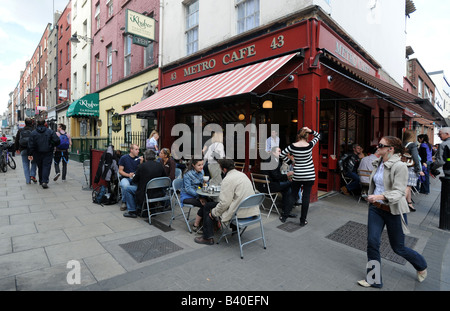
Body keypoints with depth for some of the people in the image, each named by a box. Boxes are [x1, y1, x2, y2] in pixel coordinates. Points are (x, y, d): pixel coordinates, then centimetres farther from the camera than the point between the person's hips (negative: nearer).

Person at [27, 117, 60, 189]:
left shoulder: (33, 133, 0)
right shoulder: (50, 132, -5)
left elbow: (30, 145, -2)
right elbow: (57, 141, -11)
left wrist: (30, 154, 2)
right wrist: (52, 146, 9)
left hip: (38, 153, 2)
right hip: (48, 153, -2)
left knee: (40, 167, 16)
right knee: (46, 167, -3)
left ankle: (41, 181, 26)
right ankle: (45, 182, -15)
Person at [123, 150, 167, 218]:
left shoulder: (141, 166, -11)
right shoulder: (160, 166, -1)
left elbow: (134, 181, -1)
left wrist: (134, 176, 21)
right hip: (159, 193, 6)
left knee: (127, 189, 15)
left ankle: (132, 211, 16)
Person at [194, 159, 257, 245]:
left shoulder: (228, 180, -16)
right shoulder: (242, 174, 11)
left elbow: (224, 202, -19)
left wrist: (213, 213, -2)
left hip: (240, 214, -9)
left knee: (207, 207, 8)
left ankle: (208, 237, 13)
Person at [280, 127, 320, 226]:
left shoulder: (293, 146, -8)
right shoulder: (310, 145, -9)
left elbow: (281, 155, 0)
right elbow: (318, 136, 9)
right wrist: (310, 131, -7)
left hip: (297, 175, 1)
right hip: (309, 175, -1)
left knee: (293, 194, 15)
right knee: (306, 196, 3)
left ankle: (285, 214, 18)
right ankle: (303, 220, 10)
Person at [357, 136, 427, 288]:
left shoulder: (400, 166, -18)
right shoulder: (378, 164, 3)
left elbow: (398, 192, -25)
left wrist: (380, 196, -41)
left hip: (394, 211, -5)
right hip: (375, 208, 6)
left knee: (398, 248, 13)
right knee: (372, 243, 1)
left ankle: (421, 265, 46)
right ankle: (374, 279, 17)